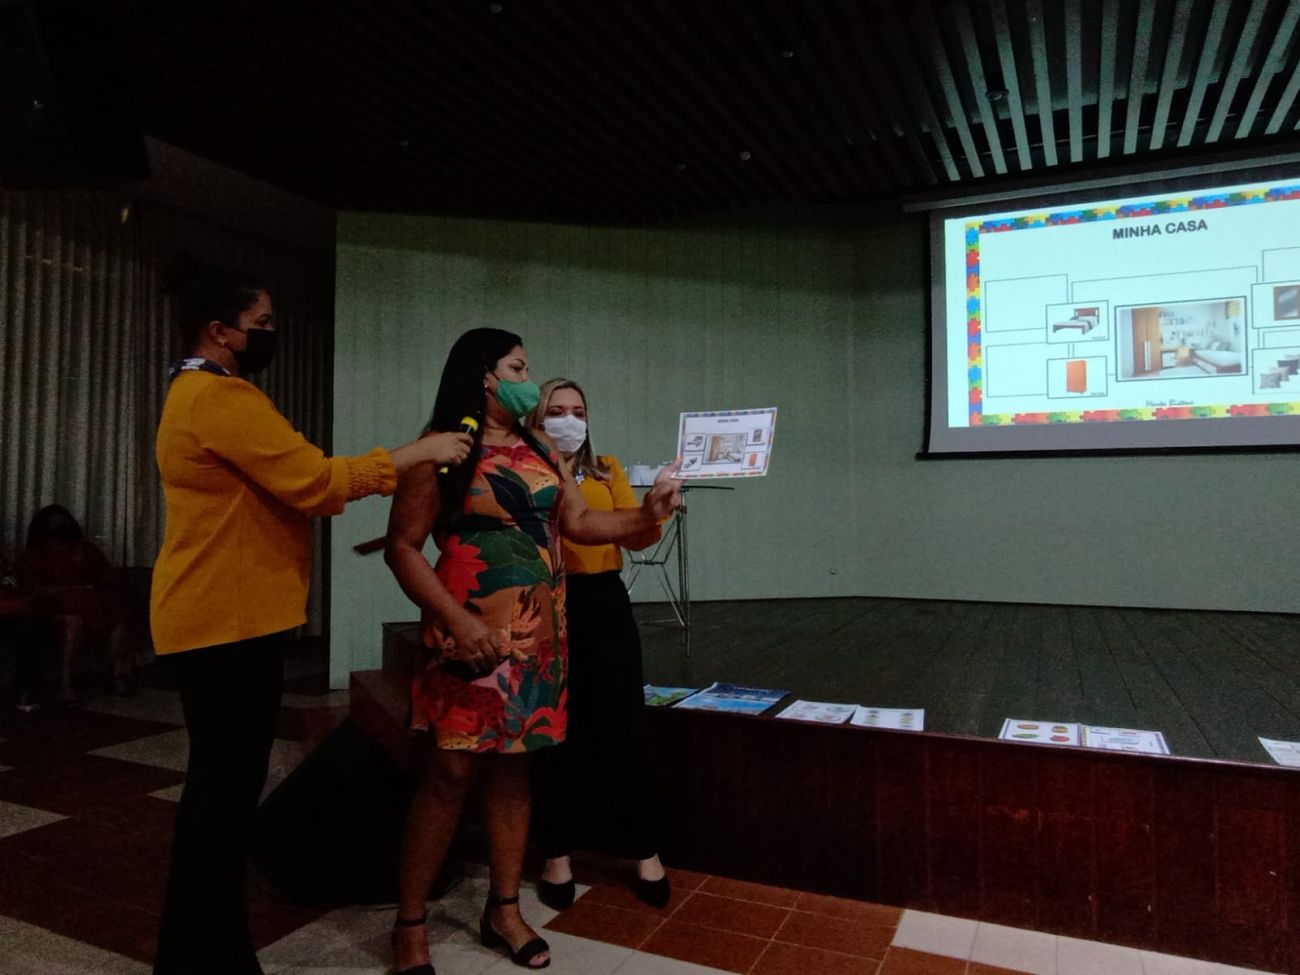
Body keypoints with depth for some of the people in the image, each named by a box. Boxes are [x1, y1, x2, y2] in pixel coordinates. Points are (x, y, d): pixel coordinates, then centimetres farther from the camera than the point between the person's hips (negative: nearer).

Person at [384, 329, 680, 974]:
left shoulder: (542, 452, 14)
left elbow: (579, 523, 13)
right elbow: (402, 546, -9)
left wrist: (646, 515, -3)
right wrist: (455, 621, -18)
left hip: (538, 632, 6)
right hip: (475, 632, -6)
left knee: (513, 765, 12)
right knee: (451, 770, -3)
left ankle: (504, 910, 25)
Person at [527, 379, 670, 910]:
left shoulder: (607, 469, 12)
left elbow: (640, 536, 0)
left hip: (605, 606, 2)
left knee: (621, 732, 3)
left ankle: (645, 853, 17)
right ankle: (557, 856, 22)